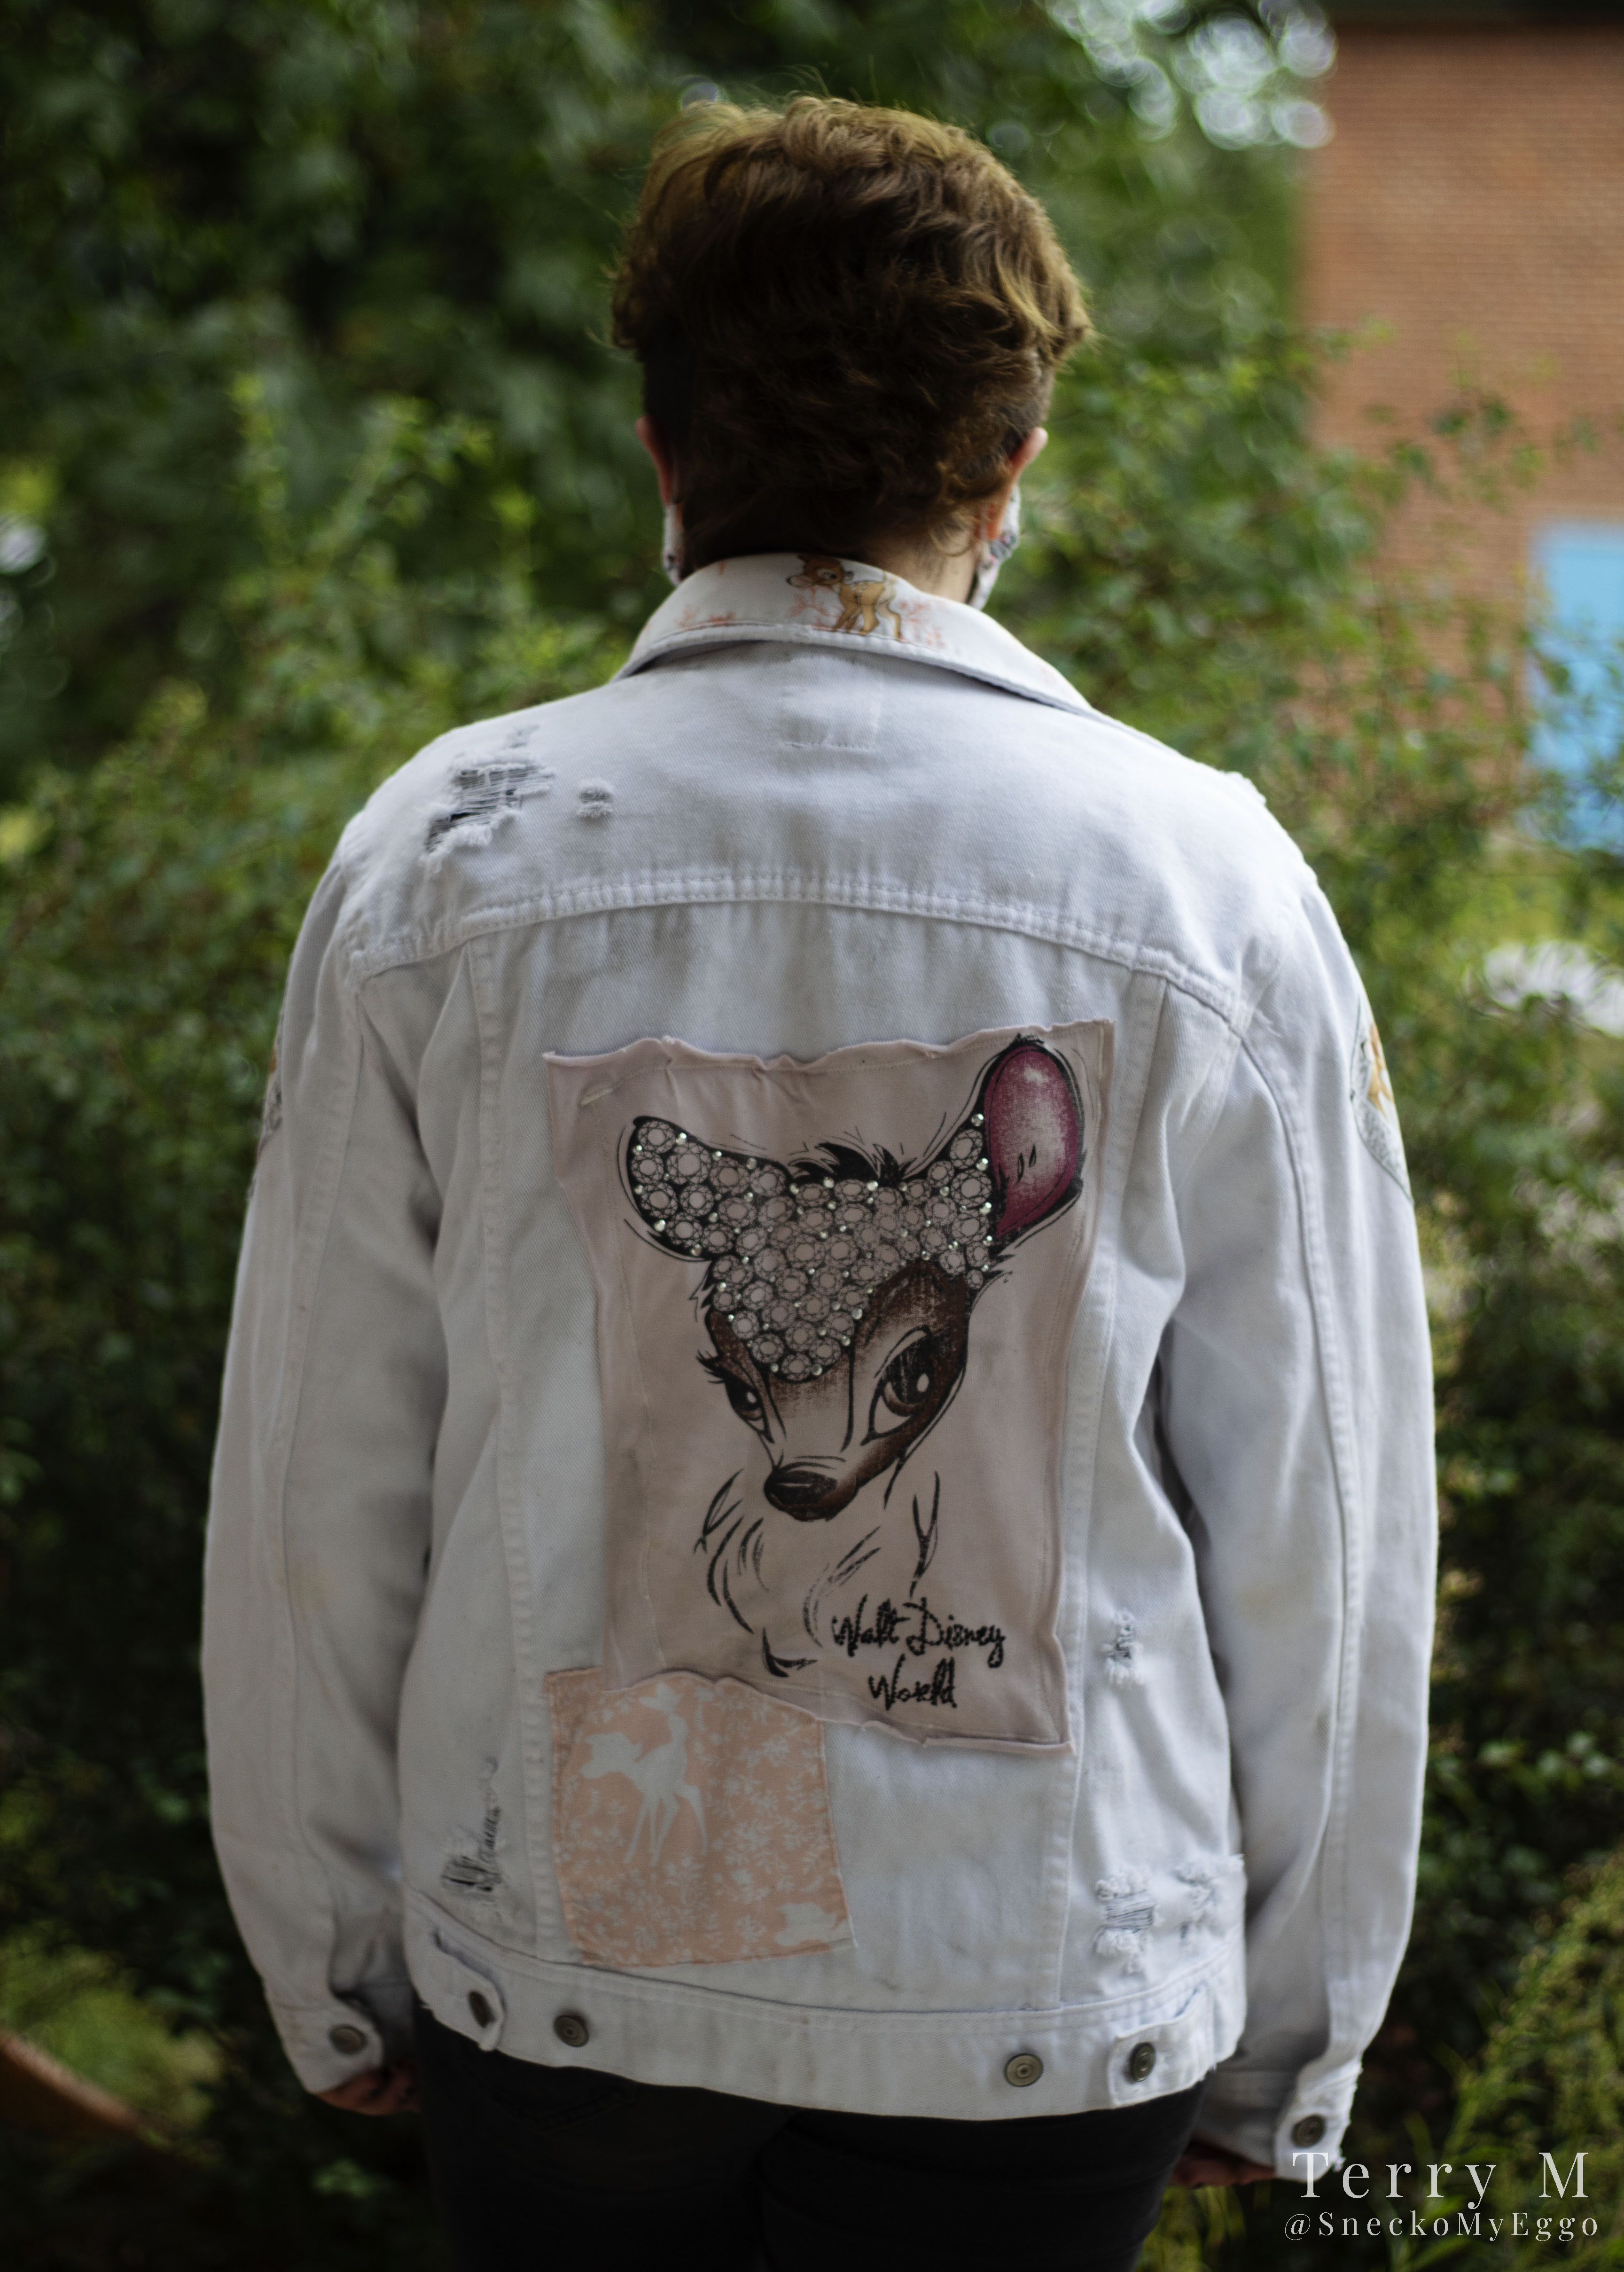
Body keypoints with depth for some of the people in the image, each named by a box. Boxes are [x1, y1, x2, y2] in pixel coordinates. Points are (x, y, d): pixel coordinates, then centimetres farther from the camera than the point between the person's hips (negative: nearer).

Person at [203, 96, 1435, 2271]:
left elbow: (316, 1508, -1)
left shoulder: (441, 862, -8)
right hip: (1044, 2005, 0)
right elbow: (1321, 1540, -4)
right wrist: (1290, 2046, 10)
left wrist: (333, 1965, 13)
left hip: (552, 1962, 1)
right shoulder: (1212, 889, -9)